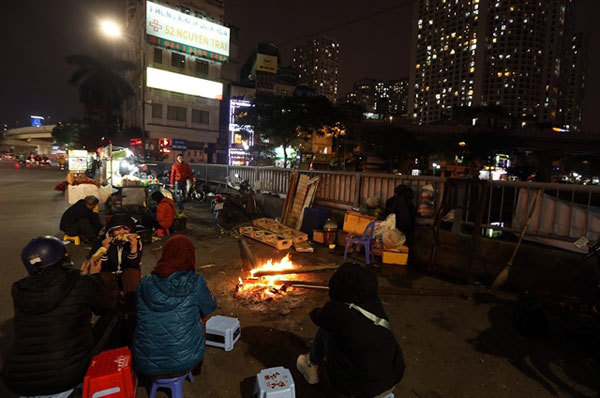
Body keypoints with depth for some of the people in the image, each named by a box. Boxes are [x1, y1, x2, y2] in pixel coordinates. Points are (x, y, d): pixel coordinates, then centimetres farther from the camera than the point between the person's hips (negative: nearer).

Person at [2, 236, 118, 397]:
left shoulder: (18, 289, 0)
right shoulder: (83, 284, -15)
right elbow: (110, 305, 5)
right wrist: (93, 277, 17)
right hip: (68, 375, -5)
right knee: (113, 316, 13)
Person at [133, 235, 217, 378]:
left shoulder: (144, 283, -6)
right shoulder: (195, 283, -15)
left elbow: (140, 311, 11)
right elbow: (210, 307, 2)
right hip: (184, 362, -2)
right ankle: (196, 367, 42)